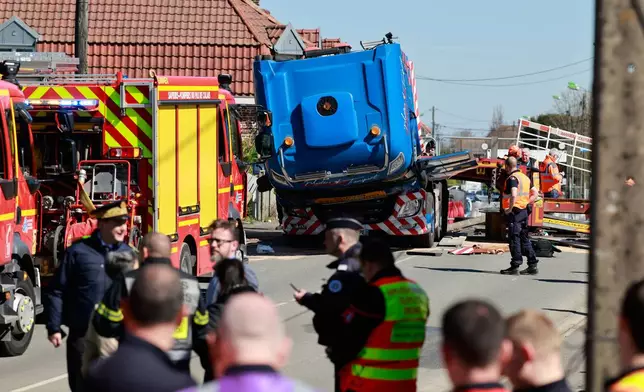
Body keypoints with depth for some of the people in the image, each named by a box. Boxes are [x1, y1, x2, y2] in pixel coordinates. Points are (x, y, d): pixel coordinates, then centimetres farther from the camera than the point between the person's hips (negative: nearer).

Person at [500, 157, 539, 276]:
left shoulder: (512, 178, -13)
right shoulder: (525, 177, 15)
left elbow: (513, 195, -28)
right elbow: (534, 195, 18)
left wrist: (509, 208, -18)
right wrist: (526, 203, 14)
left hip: (514, 211, -9)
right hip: (524, 210, 9)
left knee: (514, 238, -6)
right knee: (524, 238, 13)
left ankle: (515, 266, -6)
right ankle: (532, 265, 12)